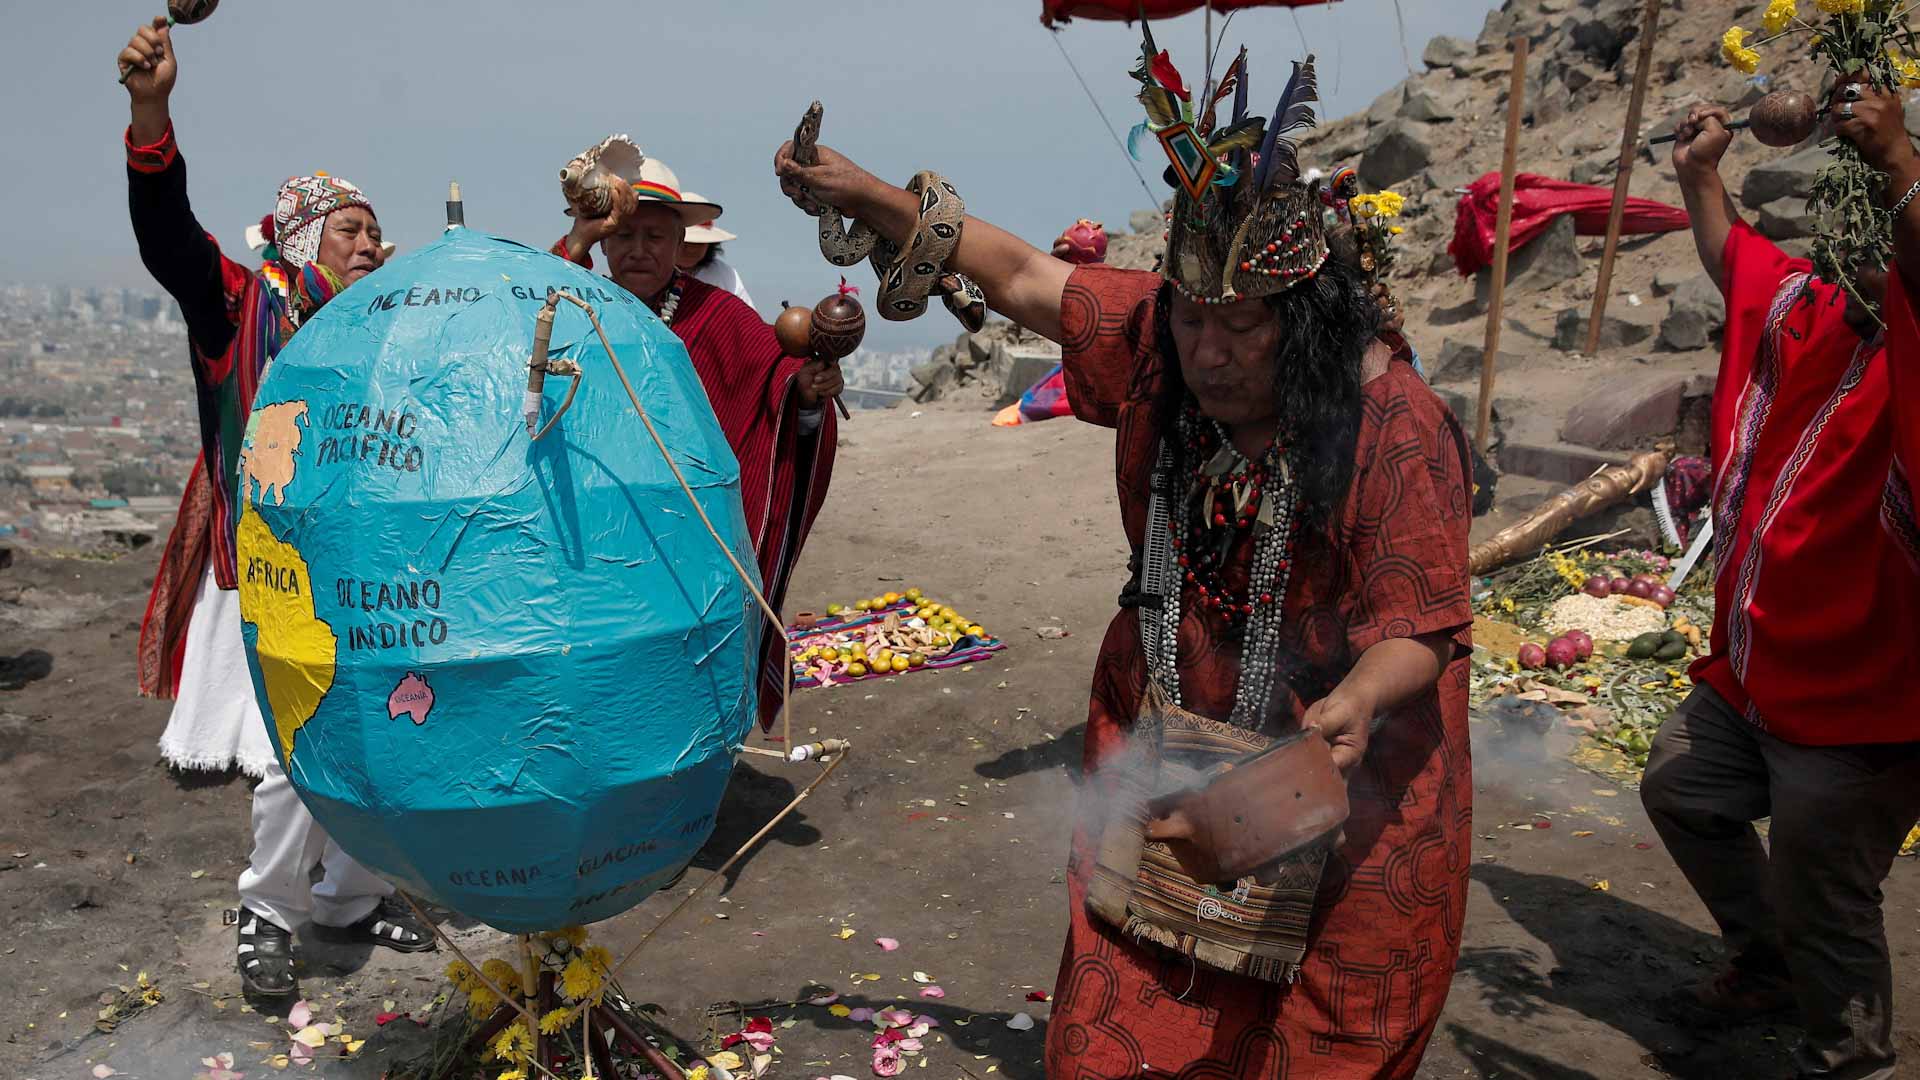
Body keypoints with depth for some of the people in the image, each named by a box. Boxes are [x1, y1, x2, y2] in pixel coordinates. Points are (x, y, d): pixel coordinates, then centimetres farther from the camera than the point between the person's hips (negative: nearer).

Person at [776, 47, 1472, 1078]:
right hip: (1167, 726, 4)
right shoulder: (1152, 335, -8)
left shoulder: (1394, 424, -22)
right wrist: (869, 196, 4)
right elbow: (1022, 277, 4)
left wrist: (1359, 700, -41)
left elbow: (1418, 621, -20)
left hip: (1344, 749, -3)